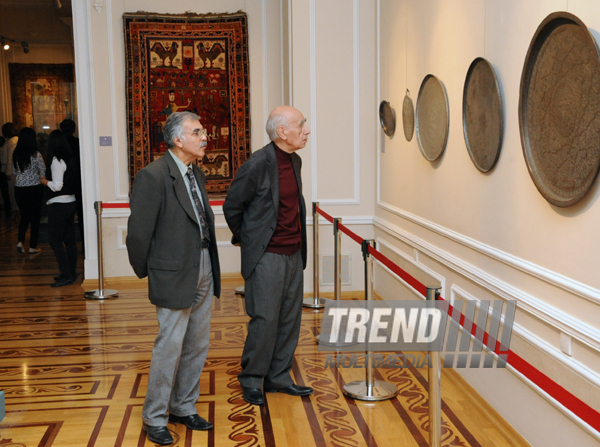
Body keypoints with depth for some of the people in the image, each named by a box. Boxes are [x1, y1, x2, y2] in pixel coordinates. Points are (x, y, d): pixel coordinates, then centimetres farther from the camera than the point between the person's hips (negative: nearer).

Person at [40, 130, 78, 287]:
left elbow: (57, 186, -19)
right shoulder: (69, 159, 8)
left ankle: (66, 275, -4)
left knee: (55, 240, -3)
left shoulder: (57, 161, -15)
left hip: (59, 205, -8)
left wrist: (45, 182, 0)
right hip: (71, 202, 8)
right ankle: (71, 272, 19)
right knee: (69, 239, 12)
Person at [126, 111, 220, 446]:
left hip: (204, 273, 8)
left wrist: (211, 268, 12)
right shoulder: (153, 176, -16)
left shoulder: (197, 174, 10)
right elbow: (139, 233, -14)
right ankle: (155, 419, 19)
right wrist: (145, 272, -3)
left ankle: (184, 408, 32)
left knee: (198, 346, 15)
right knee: (170, 348, 2)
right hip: (175, 276, -8)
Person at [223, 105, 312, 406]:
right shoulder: (257, 165, -16)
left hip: (294, 254, 8)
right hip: (266, 256, -7)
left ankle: (278, 377, 25)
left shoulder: (295, 161, 8)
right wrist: (244, 238, 6)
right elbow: (232, 206, -6)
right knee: (265, 320, -2)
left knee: (290, 319, 12)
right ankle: (251, 381, 16)